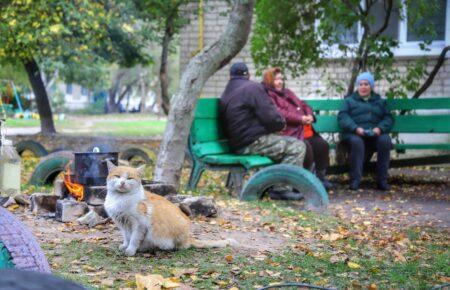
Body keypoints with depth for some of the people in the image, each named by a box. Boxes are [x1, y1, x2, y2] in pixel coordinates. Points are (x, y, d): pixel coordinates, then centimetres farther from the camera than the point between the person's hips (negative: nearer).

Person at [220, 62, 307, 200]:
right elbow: (270, 116, -16)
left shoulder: (226, 94, 19)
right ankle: (280, 188, -11)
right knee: (298, 146, -7)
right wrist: (281, 123, 5)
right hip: (253, 143, -10)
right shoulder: (252, 87, -8)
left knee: (283, 143, 25)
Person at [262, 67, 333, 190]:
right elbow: (279, 113, -16)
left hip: (305, 130, 9)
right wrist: (300, 118, -18)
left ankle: (321, 176, 5)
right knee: (306, 148, -30)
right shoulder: (268, 96, -2)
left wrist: (309, 115, 3)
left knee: (322, 145, -7)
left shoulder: (287, 92, 28)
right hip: (290, 133, -9)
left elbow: (303, 105, 27)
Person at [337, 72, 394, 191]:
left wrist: (380, 128, -11)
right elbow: (342, 117, 3)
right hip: (355, 134, -2)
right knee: (356, 141, -37)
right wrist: (356, 128, -16)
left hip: (375, 135, 2)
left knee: (385, 140, -31)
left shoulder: (380, 102, 26)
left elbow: (388, 118, 12)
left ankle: (382, 180, -25)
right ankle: (355, 180, -31)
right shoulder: (350, 100, 20)